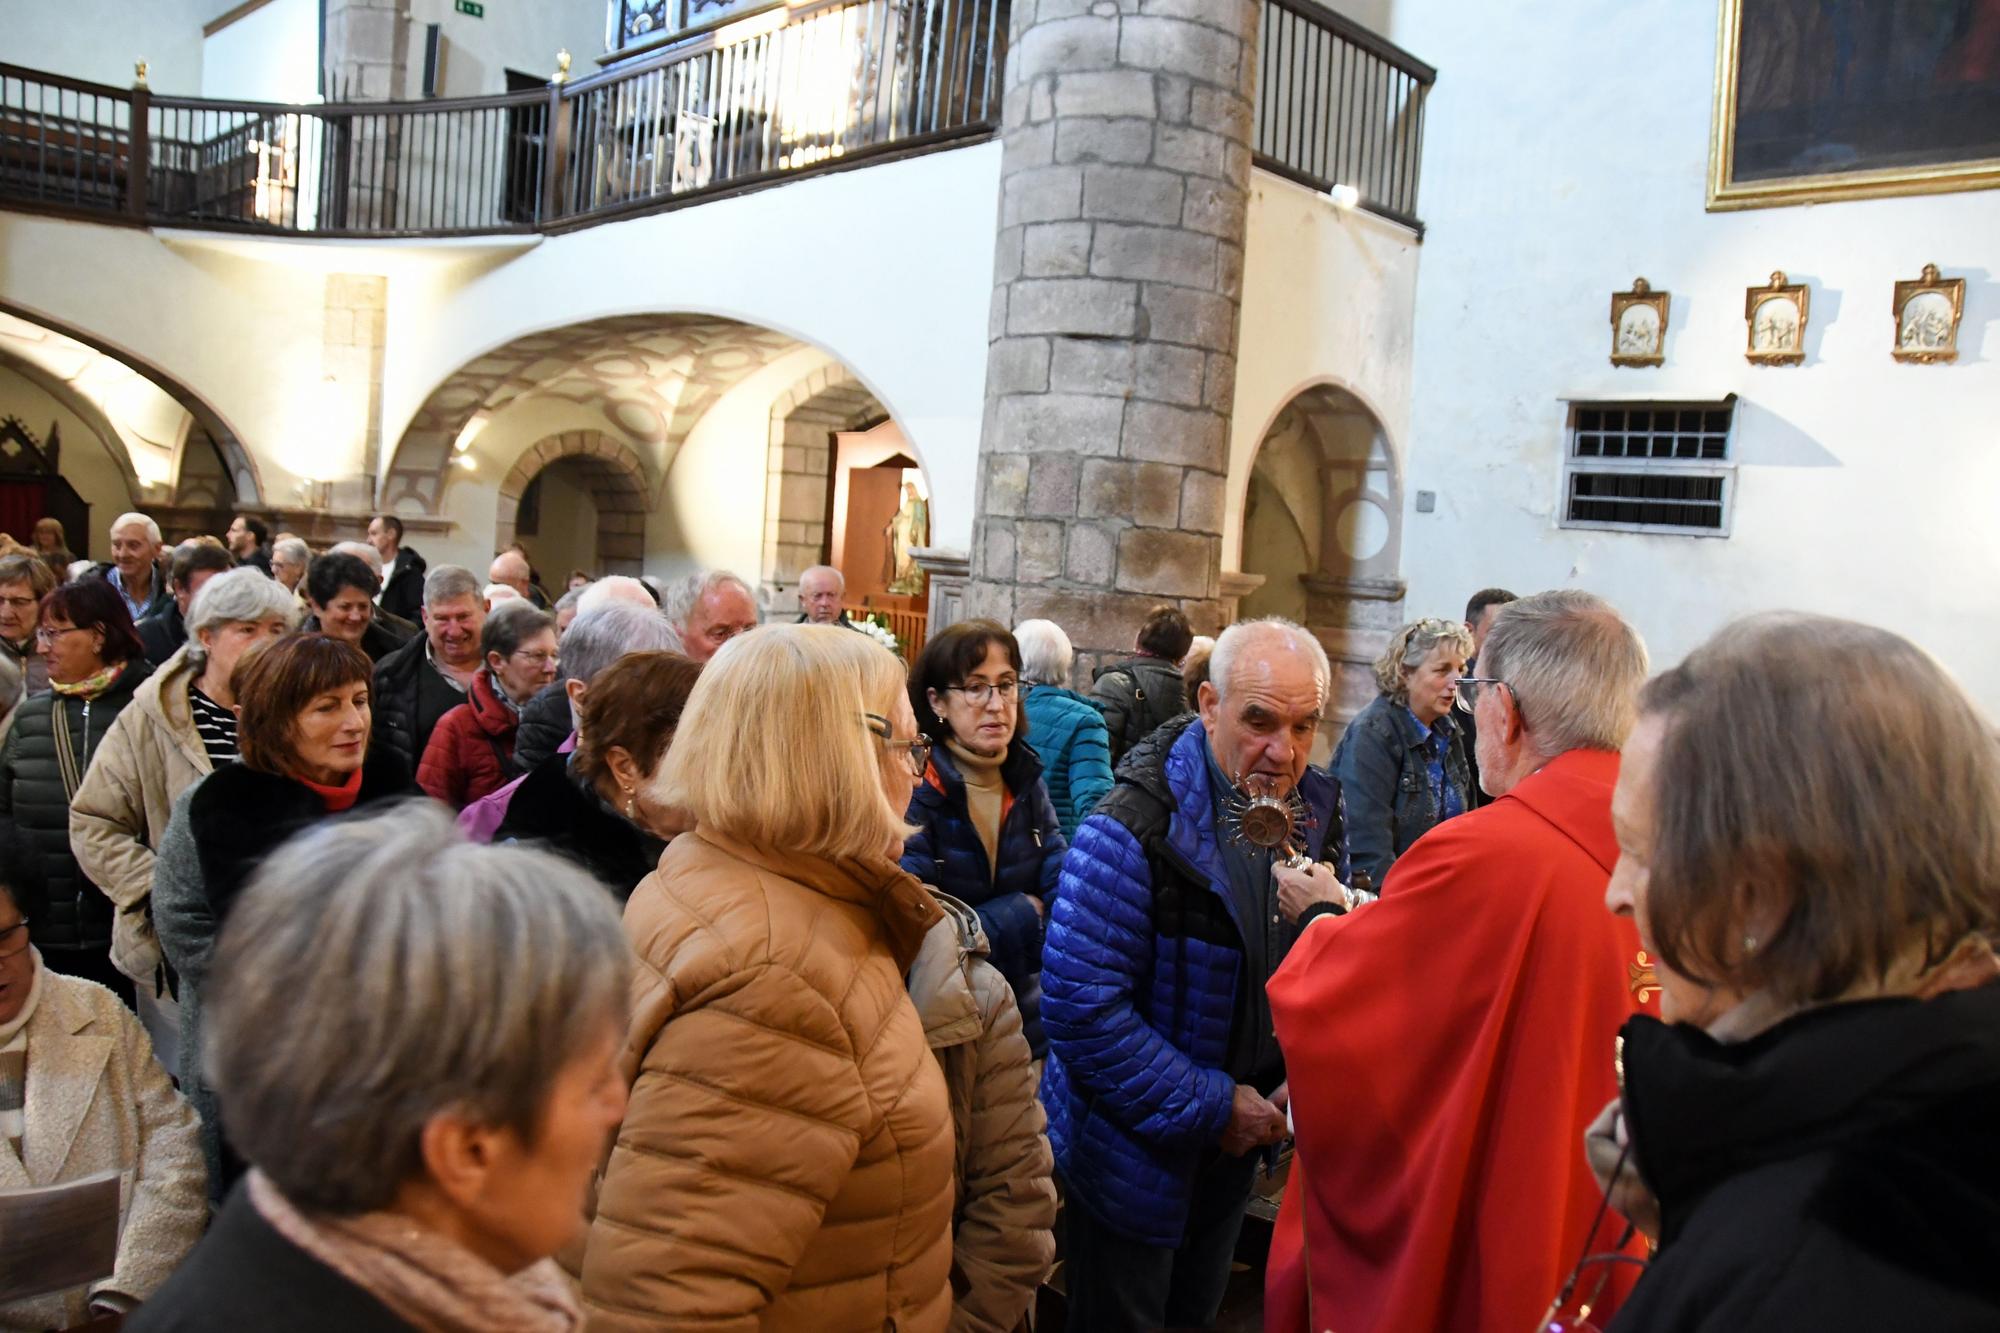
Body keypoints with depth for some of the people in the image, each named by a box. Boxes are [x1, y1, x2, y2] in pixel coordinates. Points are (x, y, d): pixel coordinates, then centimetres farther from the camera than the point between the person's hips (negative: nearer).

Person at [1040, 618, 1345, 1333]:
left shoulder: (1315, 816, -5)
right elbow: (1082, 1006, -29)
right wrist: (1211, 1106, -23)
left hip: (1238, 1139, 6)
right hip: (1135, 1151, -6)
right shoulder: (1135, 829, -27)